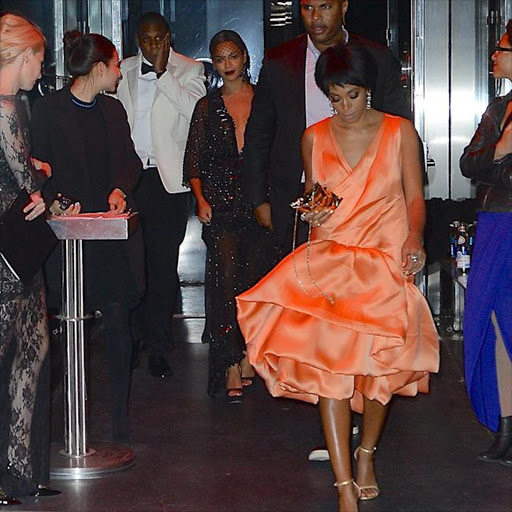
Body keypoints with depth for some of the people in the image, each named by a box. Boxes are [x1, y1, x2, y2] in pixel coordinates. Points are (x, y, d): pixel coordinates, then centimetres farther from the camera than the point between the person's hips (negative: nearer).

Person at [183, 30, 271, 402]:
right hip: (221, 205, -1)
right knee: (226, 280, -11)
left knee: (254, 280, 2)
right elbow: (194, 159, 9)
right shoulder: (208, 107, 10)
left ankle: (248, 357, 14)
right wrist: (201, 199, -5)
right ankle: (231, 368, -11)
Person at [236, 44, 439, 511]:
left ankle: (366, 453, 22)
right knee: (329, 359, -15)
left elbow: (414, 196, 3)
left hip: (386, 258, -1)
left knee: (381, 358, -8)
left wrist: (414, 238, -15)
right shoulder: (315, 138, 11)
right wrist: (312, 213, -2)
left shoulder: (400, 133, 4)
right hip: (330, 255, 1)